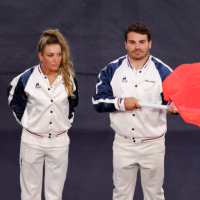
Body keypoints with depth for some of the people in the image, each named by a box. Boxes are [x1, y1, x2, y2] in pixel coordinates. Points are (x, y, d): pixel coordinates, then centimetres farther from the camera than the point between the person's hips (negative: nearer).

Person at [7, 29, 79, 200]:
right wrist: (25, 121, 4)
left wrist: (67, 121, 8)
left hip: (59, 142, 2)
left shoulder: (69, 79, -3)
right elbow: (15, 101, 7)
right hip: (32, 141, -1)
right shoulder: (27, 78, -10)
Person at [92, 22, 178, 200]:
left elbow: (174, 99, -3)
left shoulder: (163, 71, -6)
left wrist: (174, 107, -28)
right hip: (123, 144, 2)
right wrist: (121, 102, -21)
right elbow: (98, 101, -4)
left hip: (153, 144, -1)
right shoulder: (112, 70, -1)